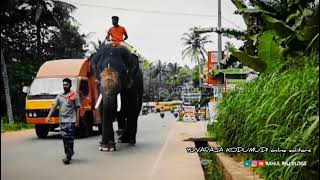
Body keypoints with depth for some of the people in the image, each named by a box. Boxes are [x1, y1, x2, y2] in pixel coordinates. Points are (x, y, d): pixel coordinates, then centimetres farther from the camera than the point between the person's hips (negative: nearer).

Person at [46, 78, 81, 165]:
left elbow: (77, 109, -1)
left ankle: (68, 156, -3)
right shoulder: (59, 96, 12)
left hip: (71, 121, -4)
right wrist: (49, 116, -9)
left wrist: (77, 121, -7)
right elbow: (54, 106, 5)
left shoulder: (74, 96, 0)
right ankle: (69, 154, 22)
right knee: (65, 138, 8)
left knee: (70, 138, -5)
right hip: (62, 120, 5)